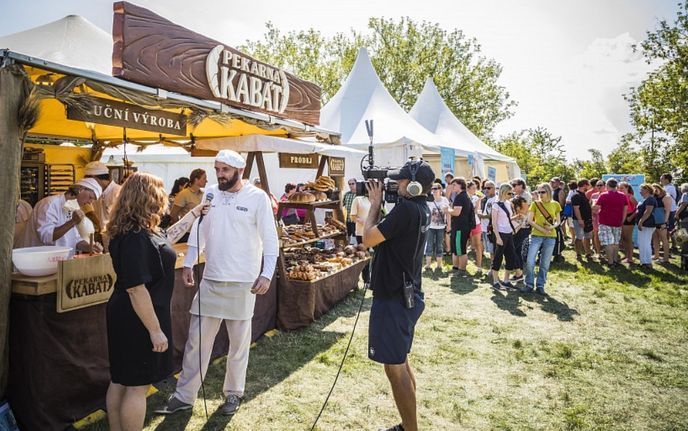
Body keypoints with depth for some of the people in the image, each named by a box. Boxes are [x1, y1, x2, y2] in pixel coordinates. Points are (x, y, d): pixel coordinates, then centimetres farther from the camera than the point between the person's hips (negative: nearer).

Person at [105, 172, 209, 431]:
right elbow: (136, 289, -27)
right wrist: (155, 330, -22)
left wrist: (194, 213, 31)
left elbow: (168, 237, 25)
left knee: (120, 381, 20)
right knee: (137, 386, 4)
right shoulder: (135, 238, -25)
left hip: (124, 319, 10)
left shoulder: (137, 231, 6)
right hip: (139, 321, -10)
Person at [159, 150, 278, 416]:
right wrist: (188, 264, 5)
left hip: (243, 282, -3)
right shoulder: (209, 194, 4)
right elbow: (198, 231, 11)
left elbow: (270, 239, -8)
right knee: (197, 339, 10)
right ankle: (184, 396, 25)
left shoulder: (257, 197, -8)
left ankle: (233, 393, 31)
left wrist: (267, 274, -15)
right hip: (211, 279, 4)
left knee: (239, 342, 12)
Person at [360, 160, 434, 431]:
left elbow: (368, 239, -20)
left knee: (394, 368, 0)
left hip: (394, 298, -10)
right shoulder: (421, 208, 7)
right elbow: (389, 233, 15)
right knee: (400, 362, 21)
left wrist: (376, 203, -8)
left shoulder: (406, 208, -22)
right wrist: (380, 203, 6)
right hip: (408, 295, 10)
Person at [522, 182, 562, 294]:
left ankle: (540, 285, 19)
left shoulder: (555, 204, 5)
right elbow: (530, 220, -4)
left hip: (551, 237, 1)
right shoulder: (535, 204, 1)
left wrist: (552, 226, -12)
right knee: (530, 261, -7)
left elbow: (558, 221, 10)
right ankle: (529, 284, 8)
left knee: (545, 263, 6)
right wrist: (542, 229, -14)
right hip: (536, 235, -1)